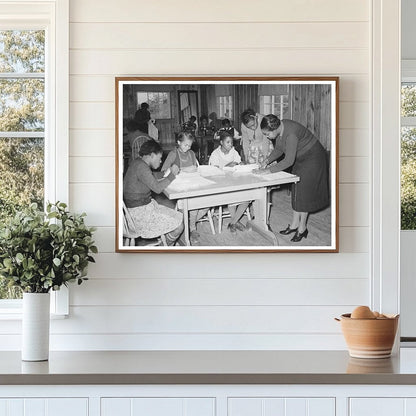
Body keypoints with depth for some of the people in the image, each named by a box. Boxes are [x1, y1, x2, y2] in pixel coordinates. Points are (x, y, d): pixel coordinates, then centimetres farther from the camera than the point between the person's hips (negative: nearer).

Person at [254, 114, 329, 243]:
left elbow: (289, 160, -35)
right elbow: (279, 149, 6)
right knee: (296, 190, 9)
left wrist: (268, 170, -34)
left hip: (312, 158, -9)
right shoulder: (280, 128, -9)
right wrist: (267, 161, -9)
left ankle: (302, 228, 3)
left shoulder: (291, 133, -36)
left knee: (303, 191, -6)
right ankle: (294, 224, 15)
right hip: (301, 158, 9)